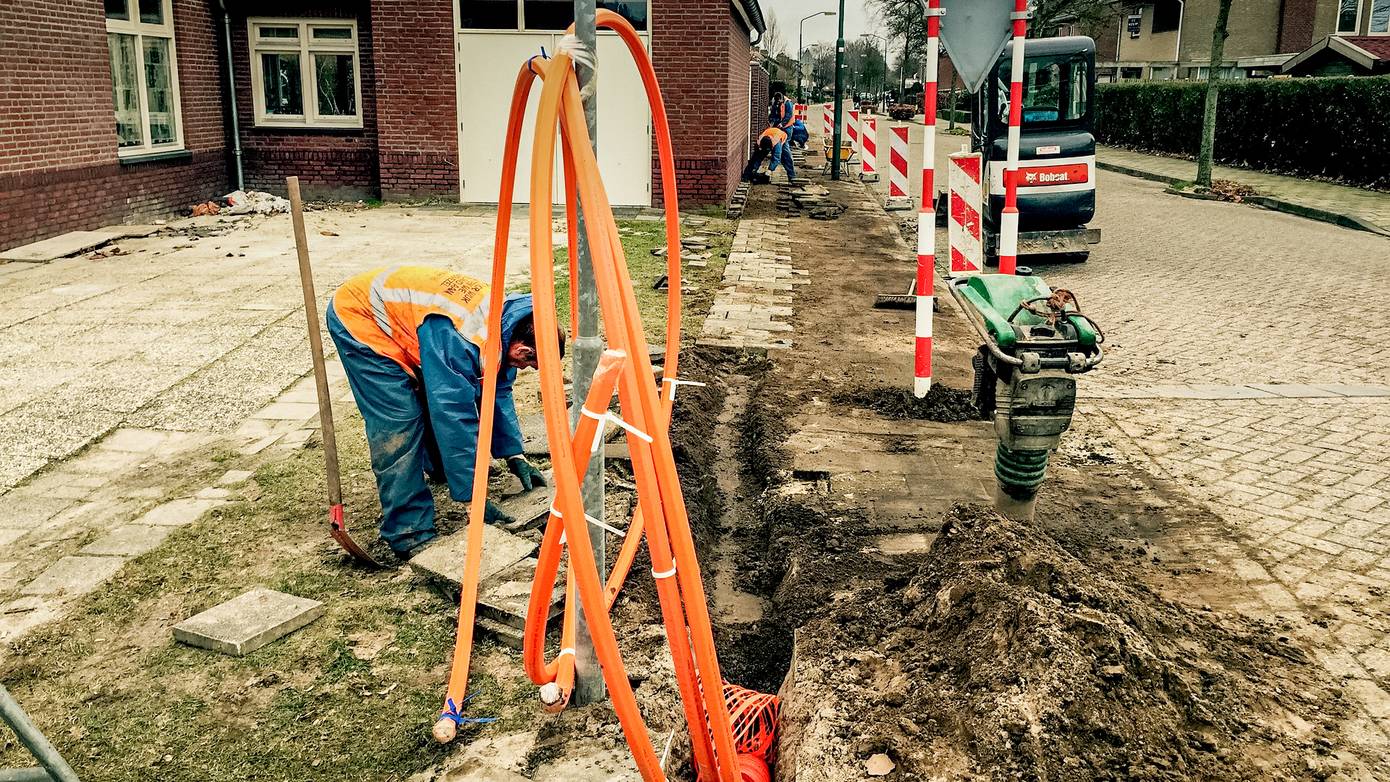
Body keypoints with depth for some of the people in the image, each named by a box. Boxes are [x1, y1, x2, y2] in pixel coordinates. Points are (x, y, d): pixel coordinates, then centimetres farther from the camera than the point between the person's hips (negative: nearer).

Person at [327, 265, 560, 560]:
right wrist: (474, 496, -28)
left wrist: (514, 455, 6)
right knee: (399, 421, -17)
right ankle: (408, 535, -11)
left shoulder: (506, 314, -9)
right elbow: (454, 417, -34)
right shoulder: (462, 341, -37)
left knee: (438, 395, 13)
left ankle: (438, 465, 42)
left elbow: (497, 391, 5)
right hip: (358, 316, -9)